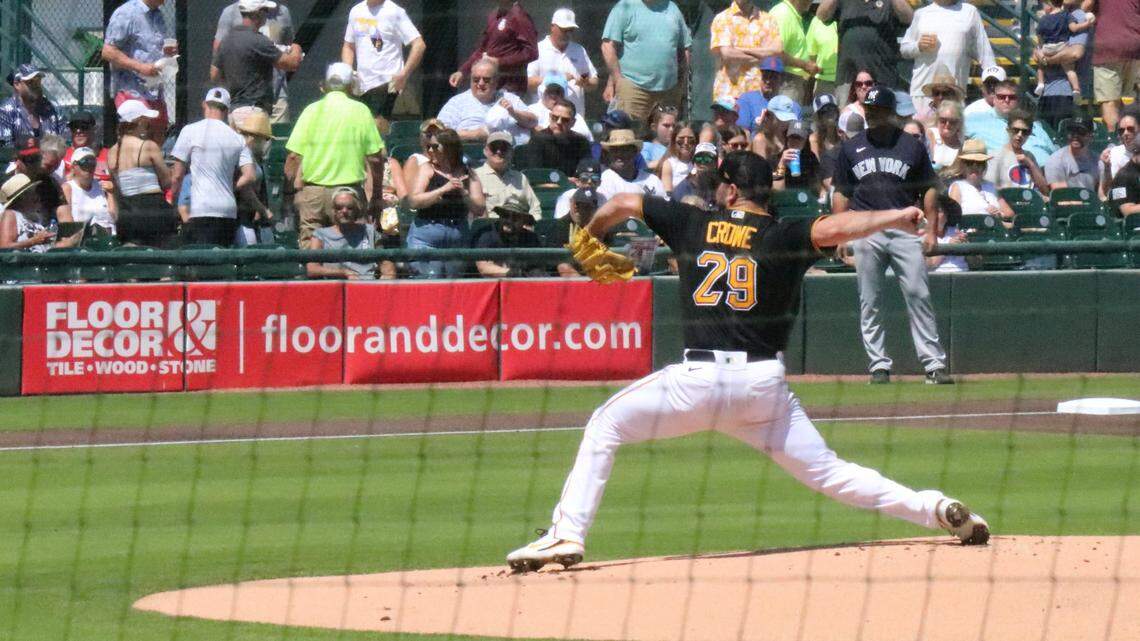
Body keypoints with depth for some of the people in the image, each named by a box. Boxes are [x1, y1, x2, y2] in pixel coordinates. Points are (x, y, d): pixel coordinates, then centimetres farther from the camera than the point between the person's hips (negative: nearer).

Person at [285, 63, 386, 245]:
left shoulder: (311, 111, 2)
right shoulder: (361, 111, 2)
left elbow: (294, 156, -2)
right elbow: (375, 158, 1)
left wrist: (289, 189, 8)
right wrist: (377, 197, 9)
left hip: (313, 189, 0)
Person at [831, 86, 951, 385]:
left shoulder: (912, 146, 8)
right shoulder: (851, 147, 12)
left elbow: (928, 190, 10)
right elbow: (841, 194, 13)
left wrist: (931, 230, 2)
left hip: (906, 229, -2)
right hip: (866, 233, 2)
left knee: (918, 295, -9)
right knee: (870, 303, 2)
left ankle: (934, 363, -9)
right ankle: (878, 365, 8)